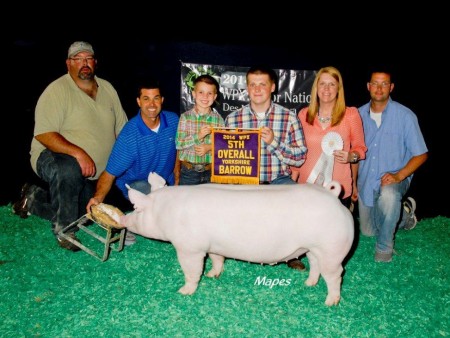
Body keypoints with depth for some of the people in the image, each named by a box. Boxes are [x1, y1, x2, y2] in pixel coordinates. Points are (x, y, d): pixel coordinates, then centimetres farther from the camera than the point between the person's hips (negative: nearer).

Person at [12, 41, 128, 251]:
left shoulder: (107, 89, 5)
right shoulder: (57, 90, -15)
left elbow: (123, 129, 9)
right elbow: (43, 134, -24)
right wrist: (78, 153, -34)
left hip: (92, 173, 7)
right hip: (52, 157, -6)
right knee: (69, 170, -40)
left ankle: (34, 199, 29)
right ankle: (63, 230, -18)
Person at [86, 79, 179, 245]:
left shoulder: (173, 120, -11)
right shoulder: (128, 136, -25)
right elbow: (109, 174, -24)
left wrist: (177, 178, 5)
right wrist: (98, 197, -42)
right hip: (136, 182, -5)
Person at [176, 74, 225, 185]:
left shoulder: (218, 119, 1)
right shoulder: (185, 117, -2)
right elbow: (179, 144, -8)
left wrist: (210, 147, -17)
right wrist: (198, 136, -18)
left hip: (211, 172, 1)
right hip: (188, 171, -1)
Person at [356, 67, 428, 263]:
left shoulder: (404, 116, -12)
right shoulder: (360, 114, -2)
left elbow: (421, 154, -9)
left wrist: (399, 175, -23)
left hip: (394, 178, -4)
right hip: (366, 181, 5)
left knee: (388, 195, -41)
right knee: (367, 231, 14)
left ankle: (385, 246, -16)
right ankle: (404, 213, 41)